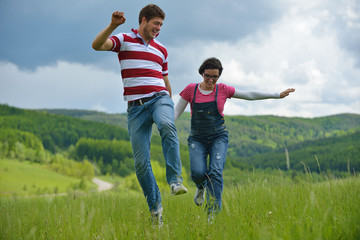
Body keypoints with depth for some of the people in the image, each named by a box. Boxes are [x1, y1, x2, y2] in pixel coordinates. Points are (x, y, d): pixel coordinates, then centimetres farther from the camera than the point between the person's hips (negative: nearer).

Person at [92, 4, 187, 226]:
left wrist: (169, 107, 28)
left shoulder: (161, 50, 18)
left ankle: (175, 180, -37)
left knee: (167, 125, -36)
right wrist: (113, 25, -25)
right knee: (141, 162, -4)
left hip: (159, 98, 1)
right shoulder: (124, 40, 6)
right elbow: (97, 45, -12)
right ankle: (155, 205, 12)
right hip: (136, 106, -1)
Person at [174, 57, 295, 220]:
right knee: (198, 172, -20)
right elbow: (177, 111, 5)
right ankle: (201, 187, 17)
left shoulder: (223, 90, 3)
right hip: (197, 139, 0)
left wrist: (278, 95, 9)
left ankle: (213, 213, -22)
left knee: (215, 172, -21)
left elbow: (250, 95, 10)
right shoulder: (191, 89, 2)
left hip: (218, 138, 0)